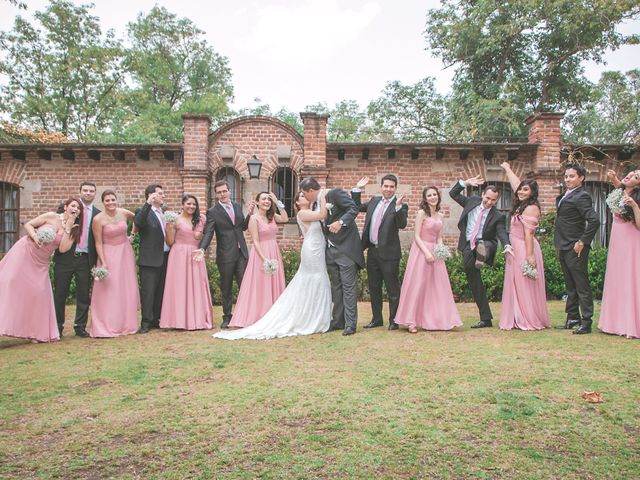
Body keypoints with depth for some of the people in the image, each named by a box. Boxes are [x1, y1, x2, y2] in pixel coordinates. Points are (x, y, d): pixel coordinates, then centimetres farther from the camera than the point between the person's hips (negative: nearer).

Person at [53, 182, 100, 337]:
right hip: (65, 257, -1)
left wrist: (97, 261, 2)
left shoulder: (98, 214, 7)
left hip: (85, 259, 1)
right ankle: (57, 327, 16)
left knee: (84, 294, 5)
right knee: (60, 293, 5)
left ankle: (80, 327, 15)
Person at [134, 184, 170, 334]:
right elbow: (138, 222, -29)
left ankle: (156, 320, 21)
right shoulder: (144, 212, -5)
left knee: (160, 291, 12)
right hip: (150, 259, -7)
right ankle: (146, 322, 4)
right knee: (148, 291, -3)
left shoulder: (164, 213, 16)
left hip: (164, 258, 7)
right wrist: (148, 203, -33)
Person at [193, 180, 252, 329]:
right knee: (226, 288, 7)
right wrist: (202, 249, -27)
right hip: (225, 255, -3)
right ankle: (227, 317, 20)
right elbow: (208, 233, -12)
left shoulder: (237, 206, 11)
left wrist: (250, 214, 1)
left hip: (241, 253, 3)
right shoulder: (213, 212, -4)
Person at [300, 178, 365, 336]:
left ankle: (350, 324, -2)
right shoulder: (315, 205, 13)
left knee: (348, 285, -5)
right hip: (330, 250, 8)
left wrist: (341, 222, -31)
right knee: (336, 286, 13)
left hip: (345, 247, -8)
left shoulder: (335, 193, -10)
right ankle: (338, 321, 21)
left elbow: (353, 208, -19)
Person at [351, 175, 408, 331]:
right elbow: (357, 207, 24)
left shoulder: (400, 206, -6)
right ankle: (376, 319, 27)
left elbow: (402, 224, -20)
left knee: (392, 288, 2)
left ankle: (393, 320, 14)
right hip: (372, 251, 6)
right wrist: (358, 189, 14)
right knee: (374, 287, 15)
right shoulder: (374, 201, 12)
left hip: (389, 253, -6)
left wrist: (398, 206, -31)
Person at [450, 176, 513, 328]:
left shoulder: (498, 216, -3)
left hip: (485, 245, -2)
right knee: (474, 282, 3)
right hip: (468, 247, 2)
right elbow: (453, 193, 12)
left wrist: (507, 245, -34)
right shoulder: (473, 201, 6)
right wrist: (466, 183, 0)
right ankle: (486, 318, 10)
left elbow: (502, 232, -14)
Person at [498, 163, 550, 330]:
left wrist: (530, 256, -22)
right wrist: (507, 169, 41)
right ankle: (520, 320, 18)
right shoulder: (521, 204, 11)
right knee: (517, 285, 11)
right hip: (515, 250, 9)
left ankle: (531, 321, 6)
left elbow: (529, 234, -19)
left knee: (525, 286, -3)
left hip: (525, 249, -9)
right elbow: (515, 183, 27)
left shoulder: (531, 208, -14)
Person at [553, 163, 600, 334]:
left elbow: (594, 221, -23)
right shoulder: (565, 195, 14)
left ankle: (586, 322, 3)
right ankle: (573, 318, 25)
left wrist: (582, 242, -19)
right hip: (563, 249, 9)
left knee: (582, 286, -3)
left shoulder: (581, 197, -13)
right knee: (570, 286, 16)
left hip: (576, 249, -9)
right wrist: (560, 245, 14)